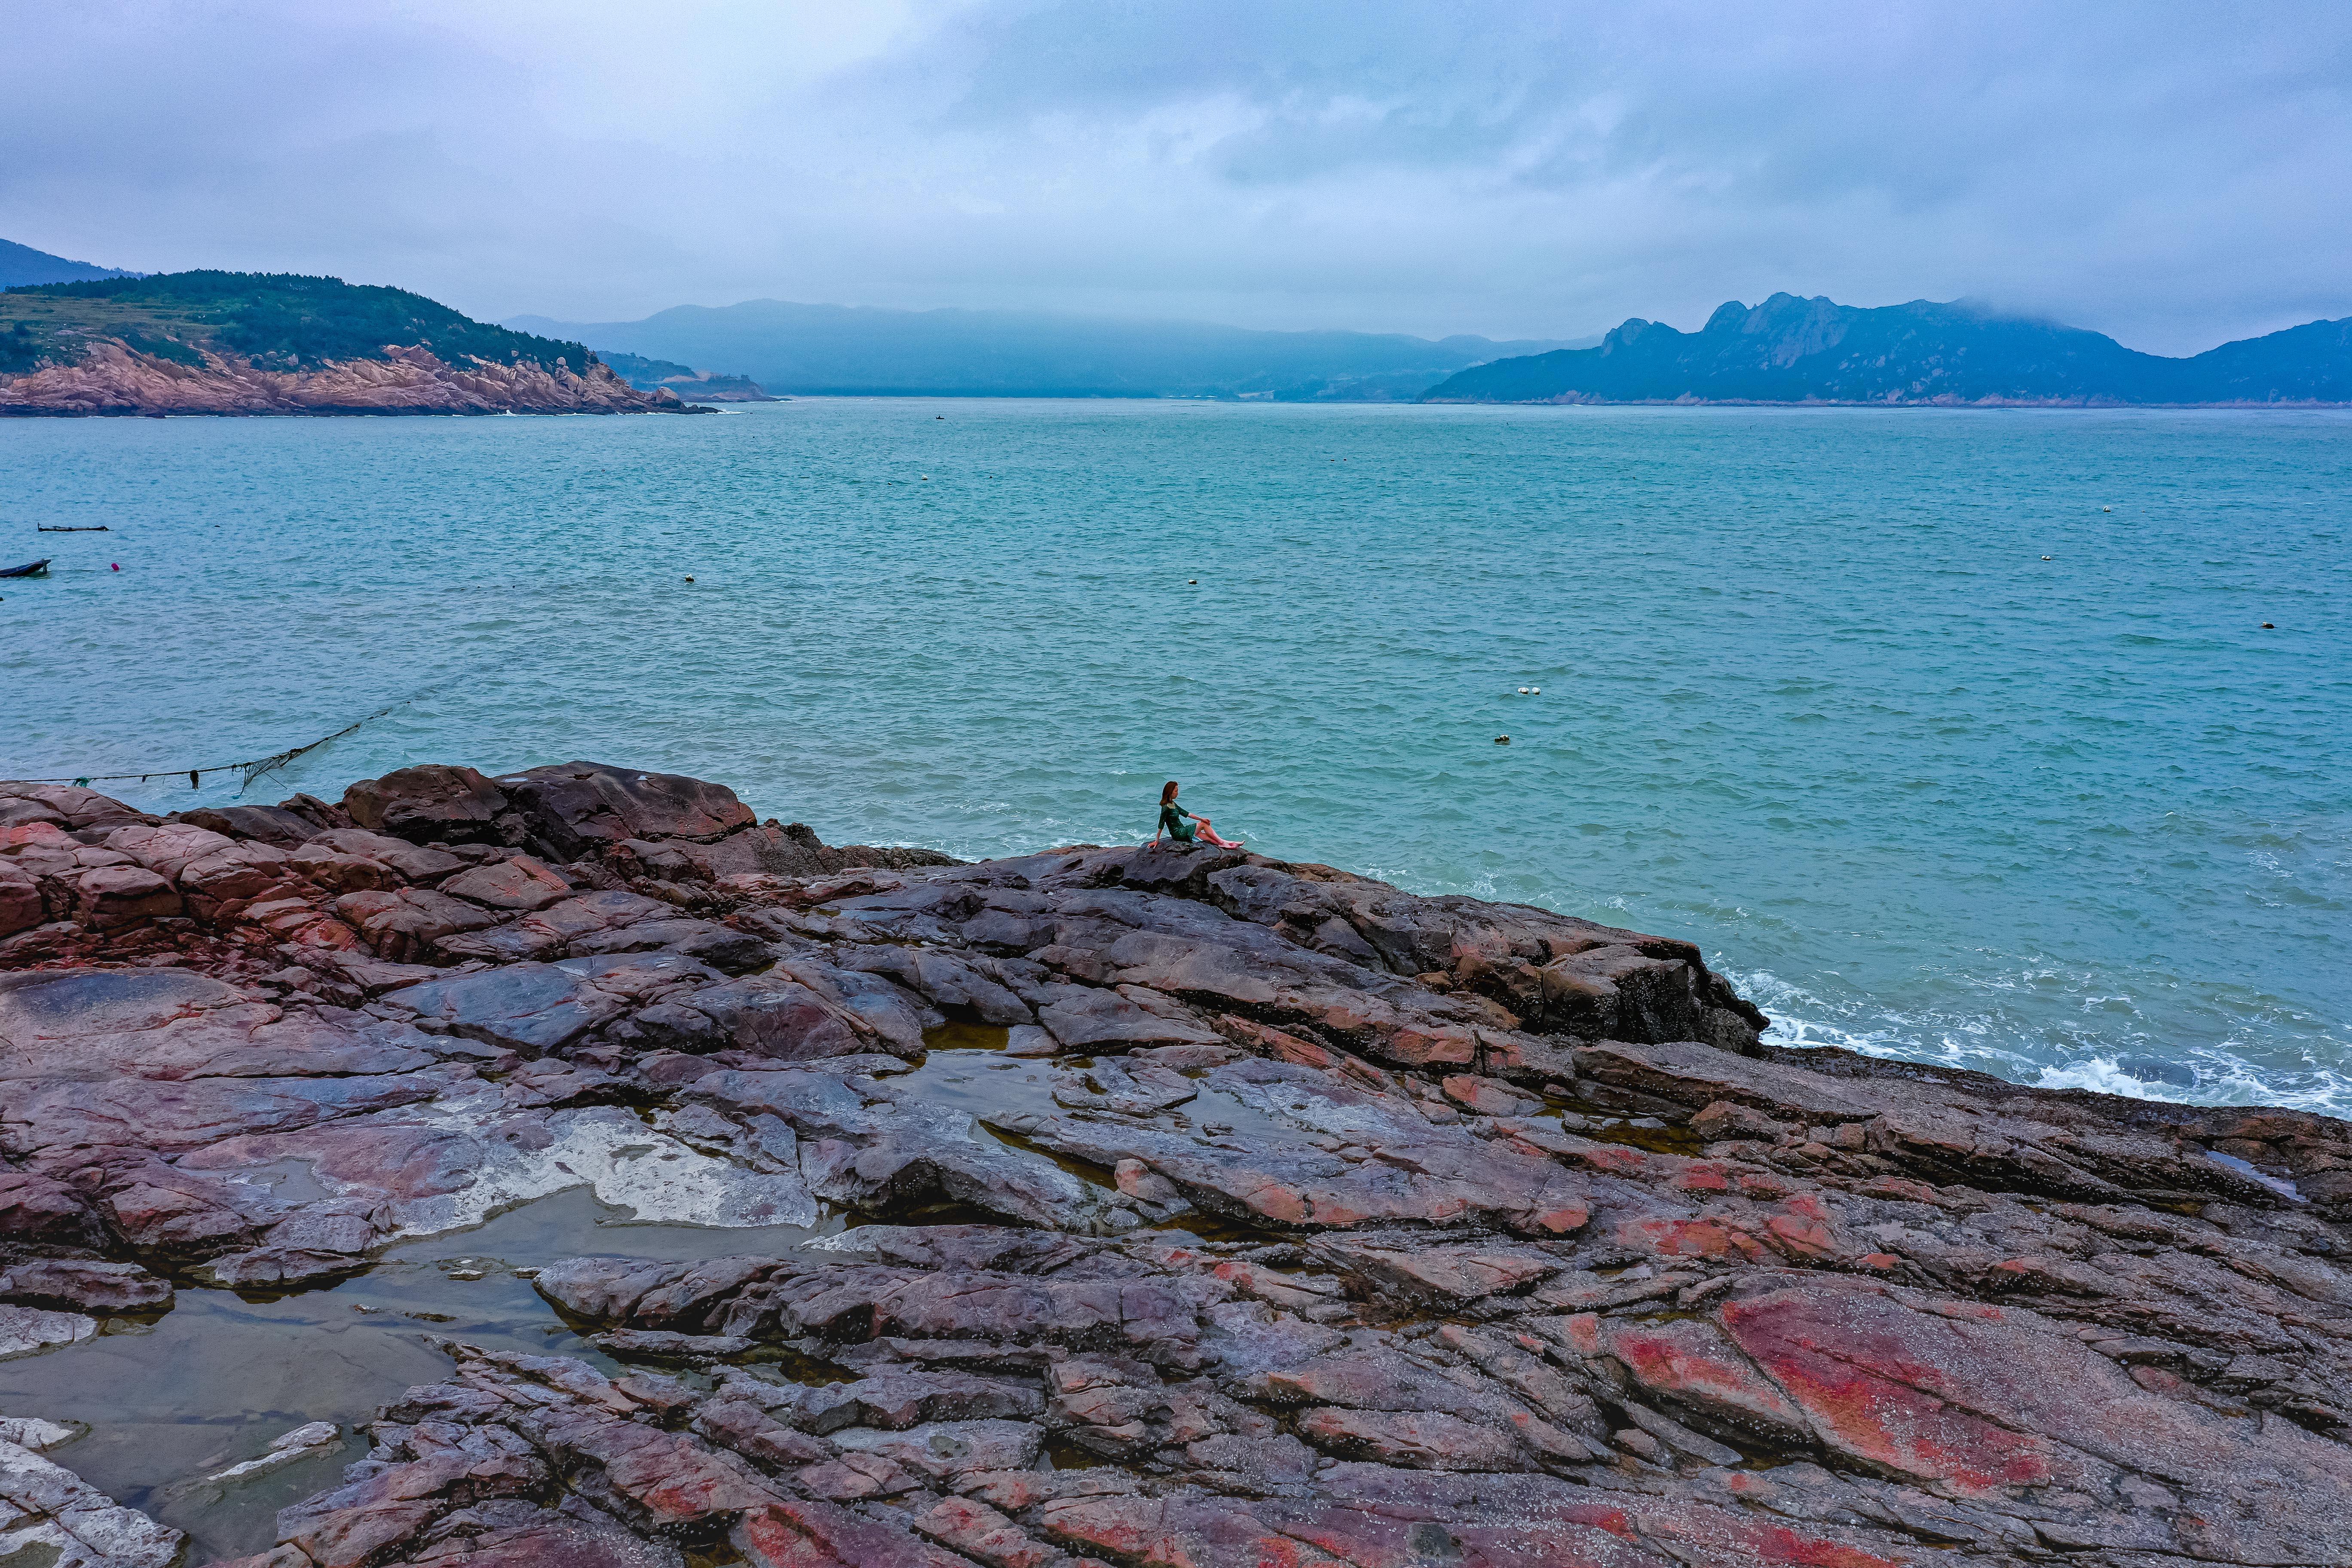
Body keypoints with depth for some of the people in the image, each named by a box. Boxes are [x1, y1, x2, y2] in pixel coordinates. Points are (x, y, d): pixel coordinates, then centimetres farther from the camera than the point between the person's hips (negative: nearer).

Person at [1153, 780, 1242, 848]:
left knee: (1206, 836, 0)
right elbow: (1161, 826, -19)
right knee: (1204, 825, -5)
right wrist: (1157, 841, -18)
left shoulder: (1172, 804, 11)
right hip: (1179, 834, -9)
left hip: (1181, 832, 9)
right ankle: (1222, 843, 0)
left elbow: (1186, 813, 14)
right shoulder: (1166, 807, -20)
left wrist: (1201, 819, 8)